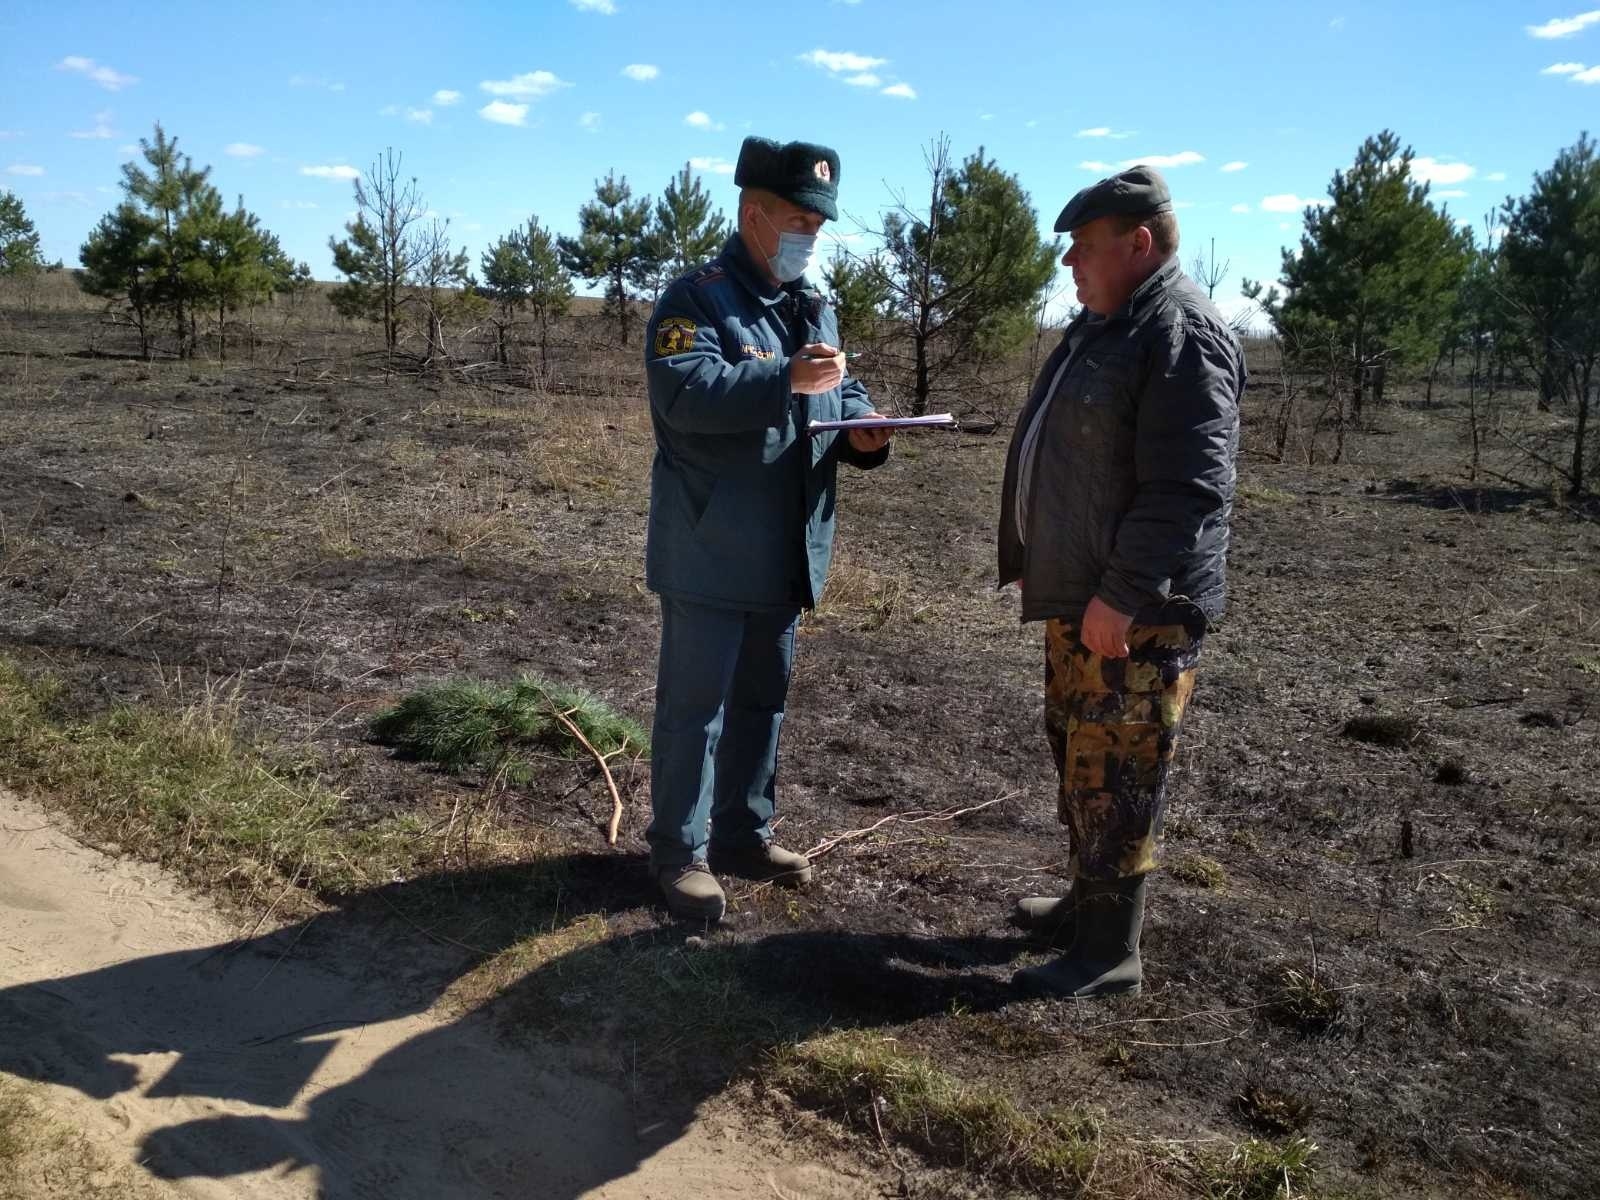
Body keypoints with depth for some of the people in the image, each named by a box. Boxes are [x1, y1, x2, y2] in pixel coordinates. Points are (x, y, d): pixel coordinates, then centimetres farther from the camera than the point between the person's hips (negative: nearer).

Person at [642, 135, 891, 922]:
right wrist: (786, 379, -33)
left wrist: (863, 434, -5)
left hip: (785, 551, 8)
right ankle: (678, 851, 14)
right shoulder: (697, 298, -9)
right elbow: (682, 392, -25)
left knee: (762, 699, 16)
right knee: (694, 703, 0)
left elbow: (841, 399, 18)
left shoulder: (815, 309, 16)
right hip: (711, 551, -8)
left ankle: (743, 835, 30)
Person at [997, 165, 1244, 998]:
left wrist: (1123, 594, -26)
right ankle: (1089, 903, 34)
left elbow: (1186, 489, -25)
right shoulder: (1100, 324, 15)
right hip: (1079, 593, 11)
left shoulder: (1183, 337, -17)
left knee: (1116, 773, -3)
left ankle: (1110, 951, 9)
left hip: (1134, 607, -11)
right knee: (1078, 754, 19)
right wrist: (1038, 561, 23)